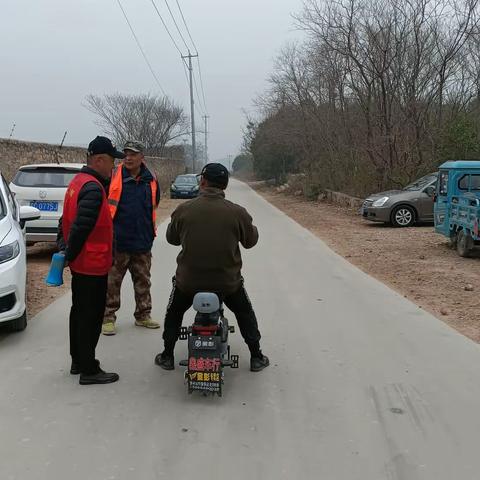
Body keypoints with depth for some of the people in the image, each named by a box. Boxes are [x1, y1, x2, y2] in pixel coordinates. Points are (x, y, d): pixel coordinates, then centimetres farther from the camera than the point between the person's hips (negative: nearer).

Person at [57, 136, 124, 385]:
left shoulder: (78, 181, 11)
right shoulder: (93, 189, -22)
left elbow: (67, 219, 15)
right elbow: (81, 227, -27)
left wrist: (62, 248, 14)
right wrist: (69, 255, -16)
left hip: (80, 263, 10)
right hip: (93, 264, -10)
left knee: (80, 311, 18)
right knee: (90, 316, -2)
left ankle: (78, 361, 31)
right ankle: (89, 370, 7)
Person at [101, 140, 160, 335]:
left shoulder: (151, 180, 5)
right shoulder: (113, 176, -7)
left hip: (142, 242, 4)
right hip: (117, 241, -4)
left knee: (143, 282, 13)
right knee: (111, 283, 3)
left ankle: (143, 316, 26)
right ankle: (108, 318, 14)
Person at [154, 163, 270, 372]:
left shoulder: (183, 210, -8)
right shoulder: (238, 213, -10)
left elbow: (171, 238, 8)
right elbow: (250, 241, 6)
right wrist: (252, 227, 26)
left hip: (188, 280, 0)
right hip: (228, 280, 0)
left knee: (174, 313, 29)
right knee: (245, 313, 27)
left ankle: (167, 356, 33)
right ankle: (256, 357, 29)